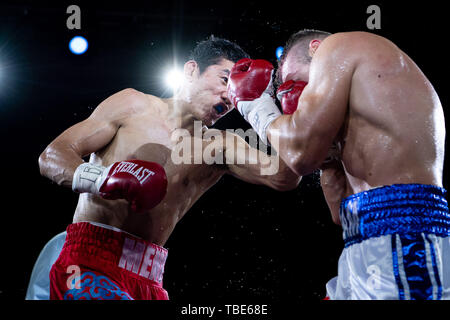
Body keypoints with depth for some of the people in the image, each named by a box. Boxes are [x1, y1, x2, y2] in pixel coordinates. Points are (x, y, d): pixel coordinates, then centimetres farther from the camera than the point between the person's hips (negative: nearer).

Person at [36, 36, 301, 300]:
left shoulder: (220, 148, 11)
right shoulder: (134, 106, 4)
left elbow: (286, 178, -2)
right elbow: (51, 157, -1)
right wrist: (102, 178, -22)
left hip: (147, 279, 5)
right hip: (91, 261, -5)